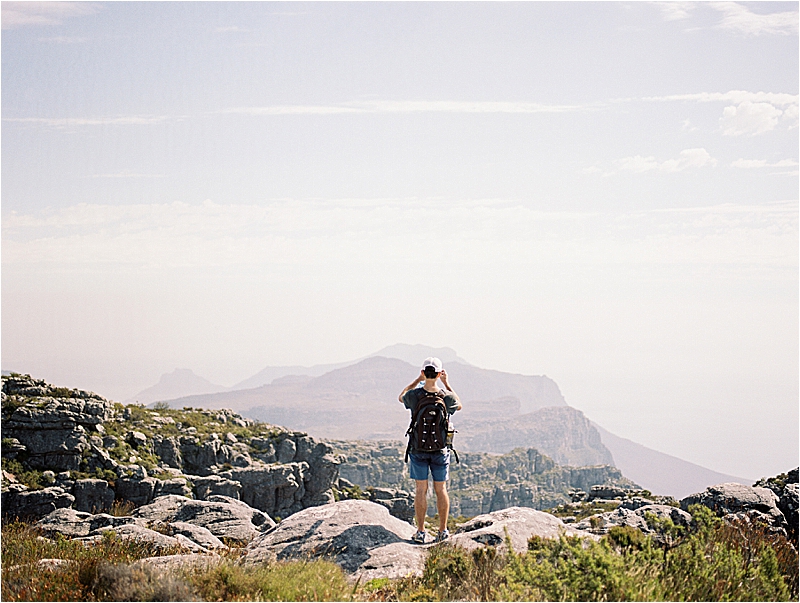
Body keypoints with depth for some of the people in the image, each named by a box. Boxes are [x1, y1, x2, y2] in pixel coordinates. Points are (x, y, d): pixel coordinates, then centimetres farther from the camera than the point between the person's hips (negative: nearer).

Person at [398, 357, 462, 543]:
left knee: (421, 490, 4)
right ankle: (443, 530, 13)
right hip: (440, 449, 0)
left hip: (418, 449, 0)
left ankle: (420, 532, 5)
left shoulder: (413, 395, -11)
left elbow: (401, 397, 14)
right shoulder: (446, 397, -10)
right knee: (441, 489, 9)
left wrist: (417, 380, 13)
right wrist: (446, 384, 13)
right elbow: (459, 406, 15)